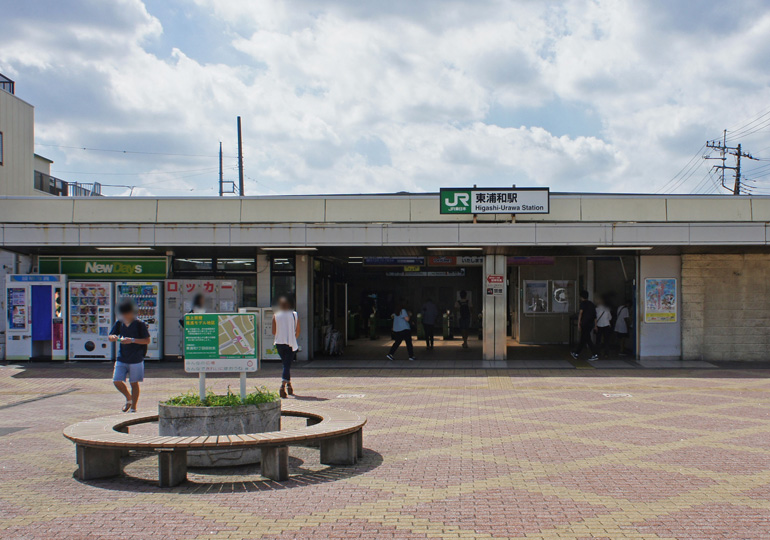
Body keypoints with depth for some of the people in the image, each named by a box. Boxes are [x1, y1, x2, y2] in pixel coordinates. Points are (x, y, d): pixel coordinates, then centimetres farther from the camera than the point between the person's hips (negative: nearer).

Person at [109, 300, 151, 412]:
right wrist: (113, 337, -13)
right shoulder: (119, 323, 6)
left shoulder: (139, 324, -7)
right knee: (117, 381, -2)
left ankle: (133, 407, 17)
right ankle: (129, 398, 25)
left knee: (134, 383, 4)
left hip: (136, 359, -4)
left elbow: (147, 340, -9)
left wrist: (132, 340, -21)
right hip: (121, 359, 4)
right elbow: (109, 336, 13)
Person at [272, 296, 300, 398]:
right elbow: (297, 331, 2)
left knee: (286, 364, 19)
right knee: (287, 365, -3)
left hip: (279, 343, 1)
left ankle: (289, 385, 22)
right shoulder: (295, 315, -2)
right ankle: (283, 386, -20)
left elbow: (274, 332, 1)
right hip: (291, 344, -1)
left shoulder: (276, 316, -2)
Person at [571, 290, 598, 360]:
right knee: (583, 339, 14)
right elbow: (595, 315, 16)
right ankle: (576, 353, 23)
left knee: (588, 339, -5)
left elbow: (581, 313, -14)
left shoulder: (583, 303, -6)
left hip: (585, 324, -8)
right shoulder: (592, 304, 15)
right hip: (591, 324, 8)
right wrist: (595, 325, 19)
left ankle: (595, 355, -11)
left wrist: (579, 323, -15)